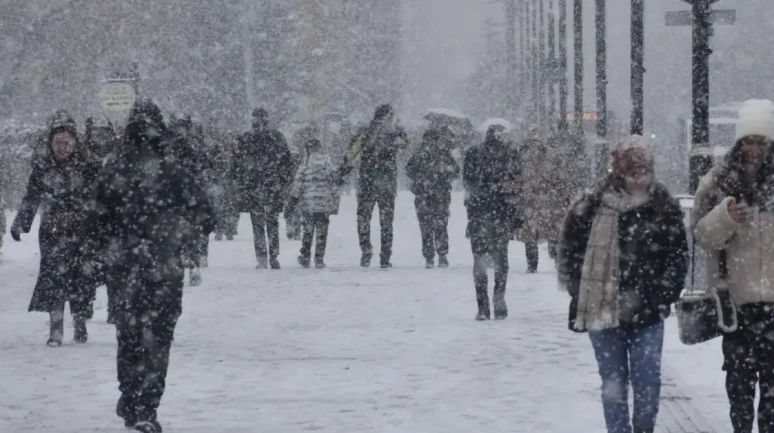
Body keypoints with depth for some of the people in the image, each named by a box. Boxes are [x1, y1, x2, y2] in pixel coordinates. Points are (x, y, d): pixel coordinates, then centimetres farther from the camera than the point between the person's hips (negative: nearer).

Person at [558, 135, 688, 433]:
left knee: (648, 382, 0)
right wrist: (581, 292, -1)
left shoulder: (664, 207, 0)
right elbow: (571, 247, 3)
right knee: (614, 383, 6)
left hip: (647, 312, 1)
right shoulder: (593, 205, -4)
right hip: (603, 309, 0)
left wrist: (663, 295, -1)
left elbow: (678, 255, 5)